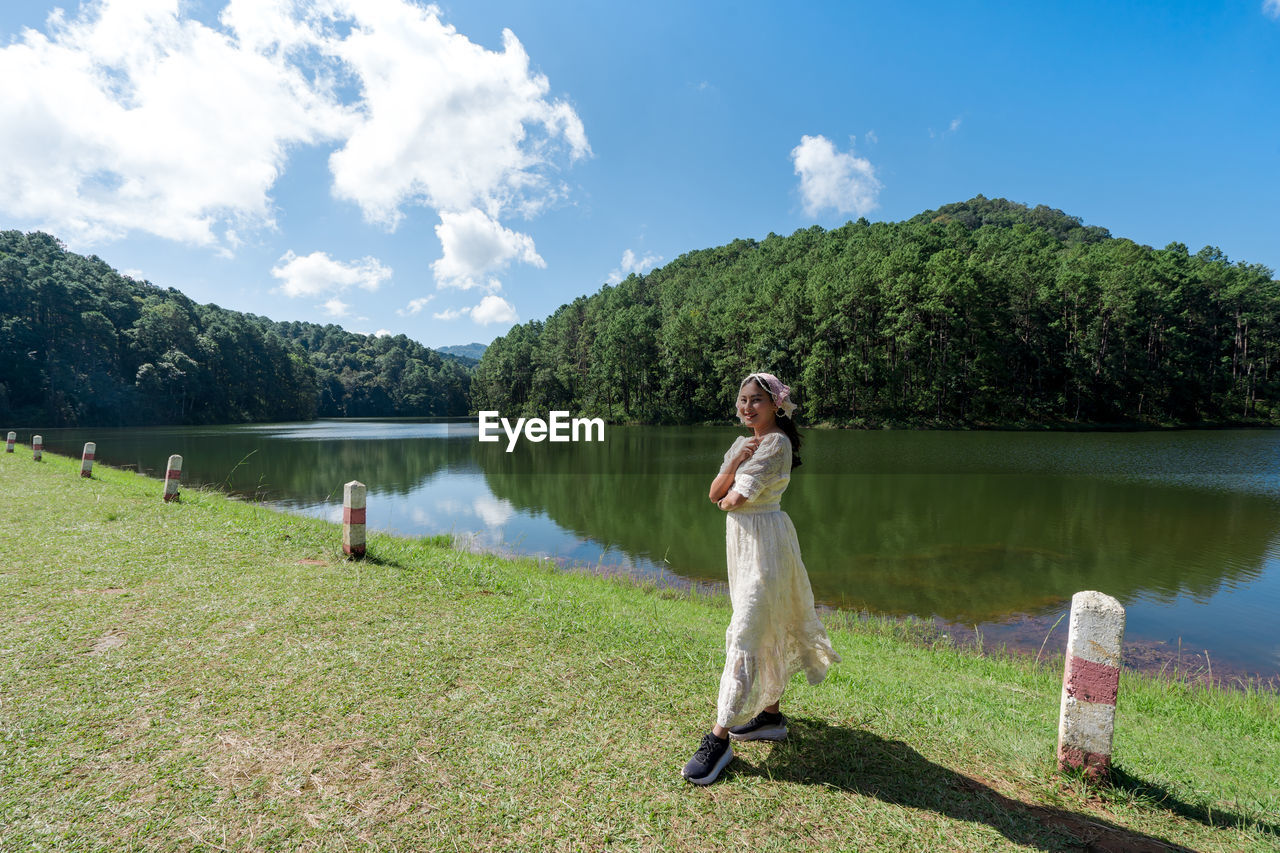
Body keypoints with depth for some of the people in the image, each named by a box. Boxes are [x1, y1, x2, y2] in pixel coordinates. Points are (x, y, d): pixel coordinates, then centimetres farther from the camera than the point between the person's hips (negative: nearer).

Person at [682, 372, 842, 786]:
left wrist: (728, 501, 2)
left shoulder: (777, 442, -14)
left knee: (746, 633, -9)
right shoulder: (742, 444, 13)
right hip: (741, 540, 9)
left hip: (765, 542, -9)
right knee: (766, 629, 17)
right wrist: (734, 463, -13)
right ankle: (770, 713, 31)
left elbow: (737, 498, -20)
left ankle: (719, 736, -5)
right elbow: (715, 493, 2)